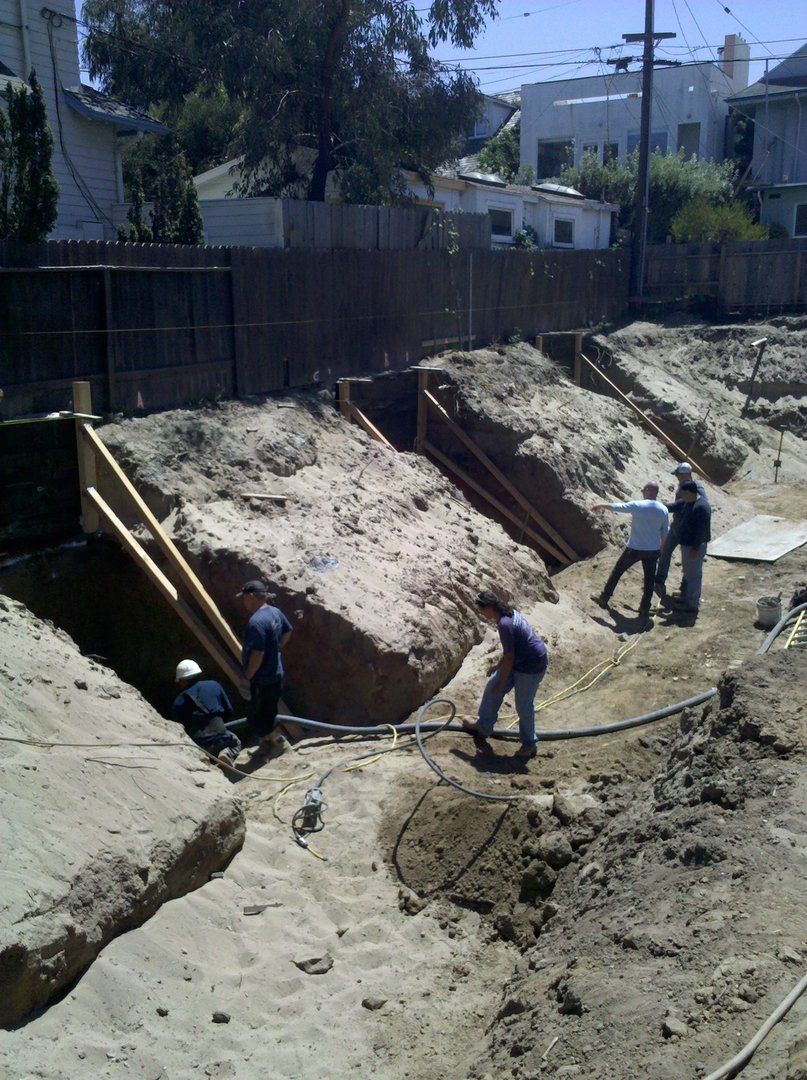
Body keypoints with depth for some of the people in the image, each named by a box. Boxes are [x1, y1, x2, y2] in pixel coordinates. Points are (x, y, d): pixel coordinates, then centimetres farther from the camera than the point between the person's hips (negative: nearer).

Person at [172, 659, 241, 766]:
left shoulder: (179, 702, 2)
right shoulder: (214, 685, 6)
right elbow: (229, 710, 10)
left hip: (197, 746, -1)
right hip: (220, 739, 1)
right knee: (235, 743, 35)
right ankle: (227, 753, -2)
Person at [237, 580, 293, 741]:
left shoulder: (256, 621, -28)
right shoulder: (275, 612, 1)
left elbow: (257, 654, -28)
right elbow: (287, 632, 18)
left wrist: (248, 677, -18)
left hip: (262, 681, -9)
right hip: (276, 674, 9)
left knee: (258, 719, 5)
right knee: (270, 714, 24)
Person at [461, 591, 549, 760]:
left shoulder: (504, 624, -28)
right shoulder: (510, 613, 3)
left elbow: (509, 657, -23)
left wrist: (501, 683, -13)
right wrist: (498, 666, 22)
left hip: (531, 666, -10)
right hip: (520, 661, 10)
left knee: (523, 705, 3)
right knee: (492, 686, 15)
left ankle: (529, 744, 22)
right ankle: (483, 726, 29)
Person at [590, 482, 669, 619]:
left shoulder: (637, 505, -15)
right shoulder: (663, 510, -3)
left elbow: (616, 507, -4)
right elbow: (665, 533, 6)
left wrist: (601, 505, 13)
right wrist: (661, 549, 20)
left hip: (635, 549, -3)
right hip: (653, 550, 3)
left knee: (617, 571, 15)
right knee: (649, 579, 14)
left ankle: (604, 598, 26)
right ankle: (645, 608, 19)